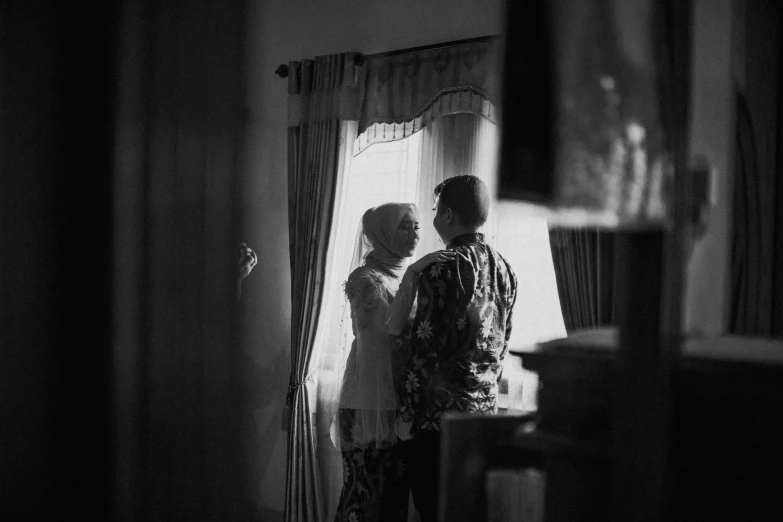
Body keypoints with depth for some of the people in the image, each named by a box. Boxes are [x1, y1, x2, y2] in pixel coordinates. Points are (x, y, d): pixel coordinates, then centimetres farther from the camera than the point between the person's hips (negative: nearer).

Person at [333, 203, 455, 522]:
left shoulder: (409, 275, 15)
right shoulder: (365, 278, -7)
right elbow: (392, 324, -24)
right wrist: (412, 274, -30)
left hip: (403, 400, 7)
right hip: (371, 403, -7)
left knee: (398, 490, 9)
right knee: (368, 495, -4)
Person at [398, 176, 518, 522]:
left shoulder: (442, 269, -15)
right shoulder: (502, 268, 9)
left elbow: (424, 346, -16)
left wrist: (409, 408, -8)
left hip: (442, 407, -8)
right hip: (486, 403, 8)